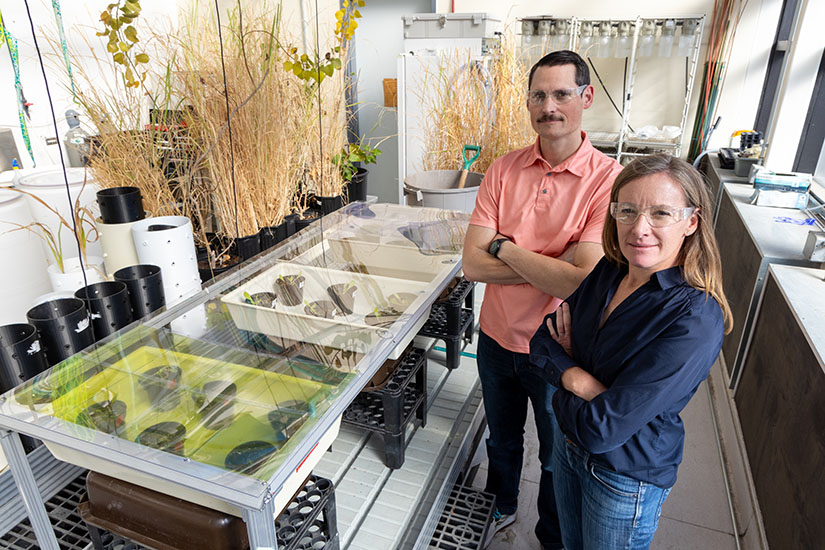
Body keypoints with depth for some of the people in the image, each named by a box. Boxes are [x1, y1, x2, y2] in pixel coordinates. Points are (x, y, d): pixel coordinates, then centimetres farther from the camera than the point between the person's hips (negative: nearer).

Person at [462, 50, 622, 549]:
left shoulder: (609, 179, -18)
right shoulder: (504, 170, -7)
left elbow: (582, 283, -28)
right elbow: (472, 264, -14)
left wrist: (504, 247, -19)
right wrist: (553, 265, -22)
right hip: (498, 338, 4)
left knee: (558, 456, 20)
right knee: (502, 439, 27)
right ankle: (501, 508, 58)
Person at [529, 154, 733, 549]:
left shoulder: (695, 320, -31)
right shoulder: (609, 271, -9)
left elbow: (601, 430, -31)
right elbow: (541, 341, -6)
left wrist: (560, 370, -15)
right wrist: (575, 377, -26)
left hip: (626, 477, -5)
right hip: (567, 444, 6)